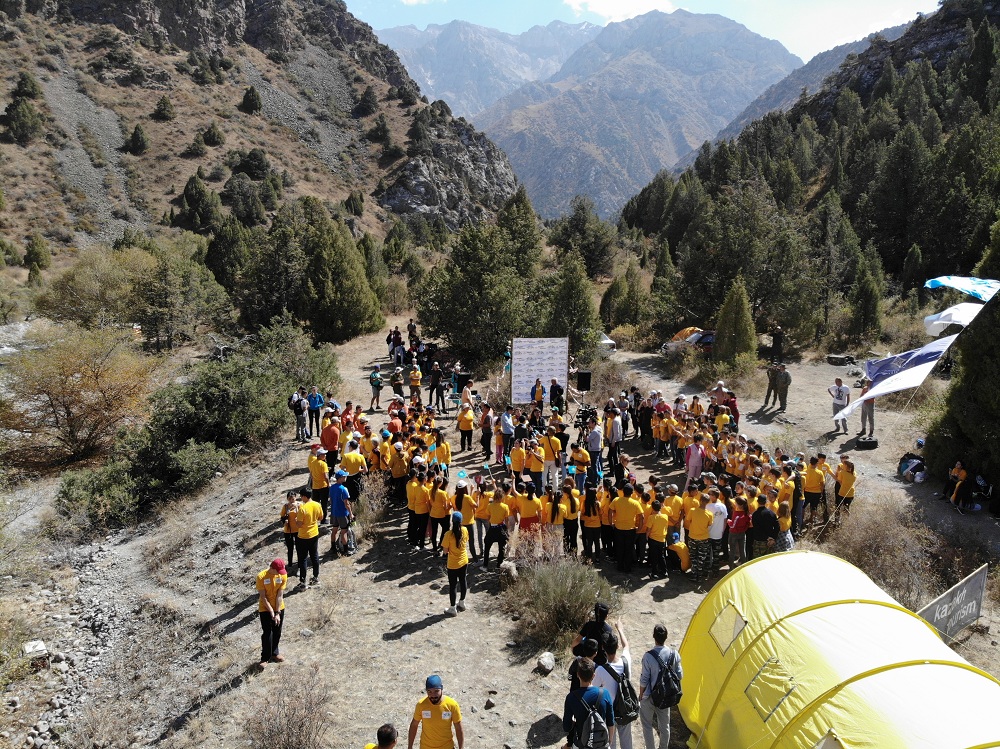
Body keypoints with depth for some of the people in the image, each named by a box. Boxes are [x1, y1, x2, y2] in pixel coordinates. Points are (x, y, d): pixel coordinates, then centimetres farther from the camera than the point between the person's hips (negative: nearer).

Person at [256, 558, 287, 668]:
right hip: (265, 609, -3)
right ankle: (265, 658, 13)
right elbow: (263, 597, -18)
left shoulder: (283, 575, -14)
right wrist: (272, 612, -19)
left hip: (279, 608, 3)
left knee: (277, 632, 13)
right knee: (267, 633, -1)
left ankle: (274, 653, 31)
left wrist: (277, 613, -16)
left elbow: (280, 595, -13)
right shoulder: (261, 577, -23)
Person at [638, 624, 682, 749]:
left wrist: (640, 695, 0)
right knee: (664, 725, 21)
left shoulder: (648, 656, -26)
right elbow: (679, 676, -2)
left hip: (649, 697, -4)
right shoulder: (674, 654, -13)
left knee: (647, 725, 15)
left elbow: (644, 680, -17)